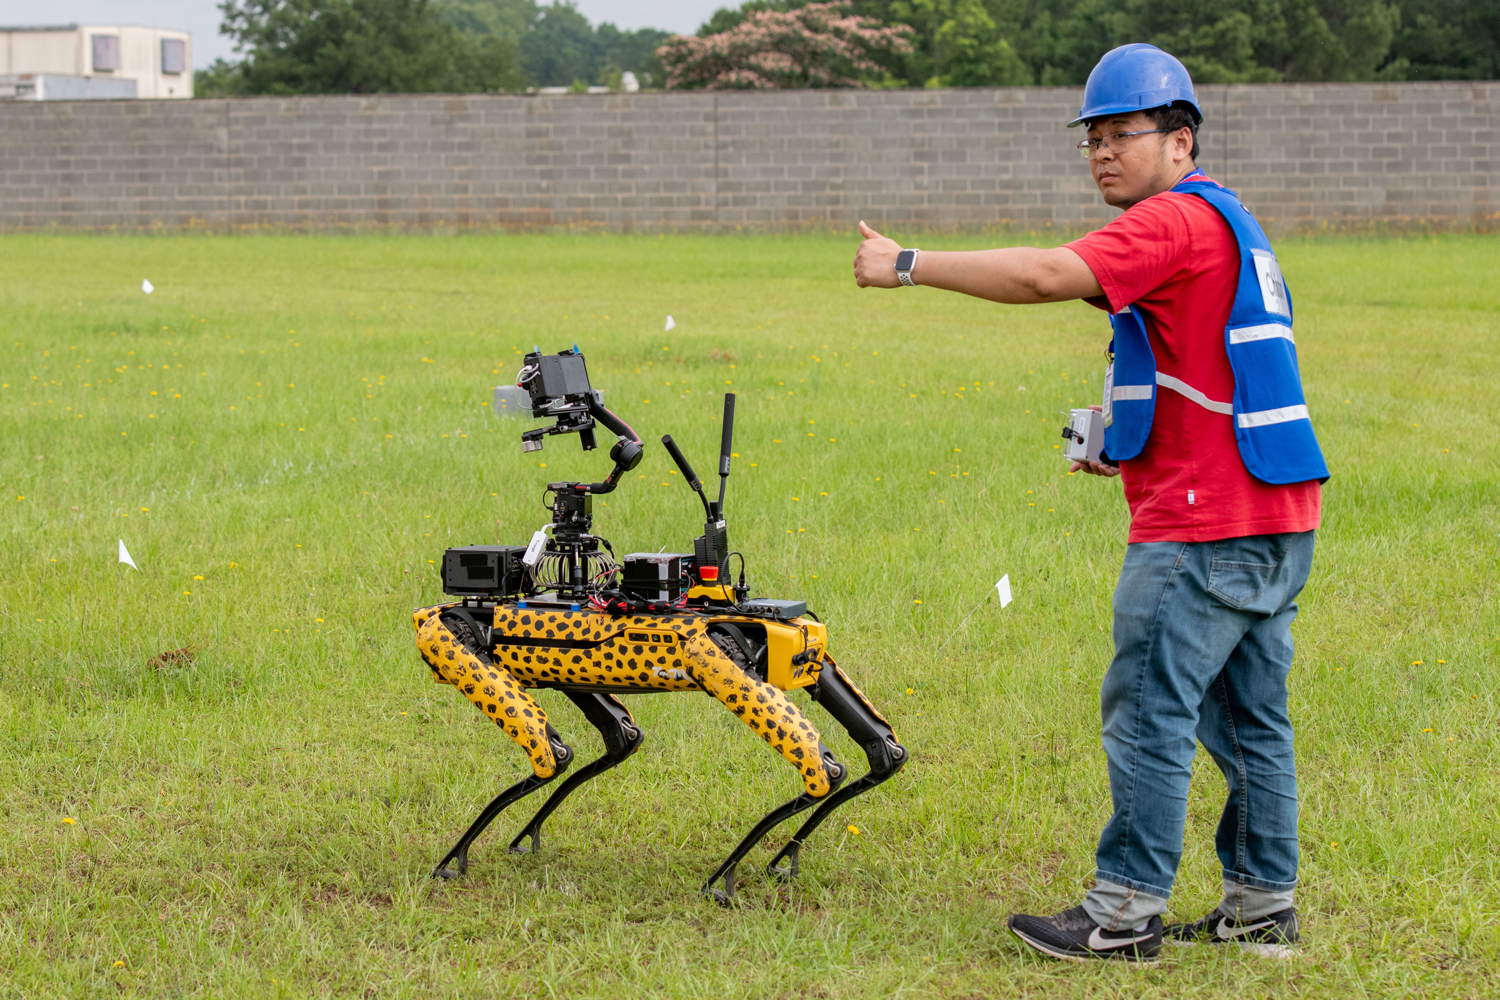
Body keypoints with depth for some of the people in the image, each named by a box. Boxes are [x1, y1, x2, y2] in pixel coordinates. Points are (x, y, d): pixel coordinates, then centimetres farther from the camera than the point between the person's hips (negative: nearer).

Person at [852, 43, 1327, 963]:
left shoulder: (1179, 221, -12)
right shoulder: (1226, 223, 21)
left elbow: (1046, 276, -25)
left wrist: (908, 265, -21)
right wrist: (1130, 446, 19)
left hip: (1206, 525, -10)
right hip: (1276, 517, 10)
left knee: (1149, 710, -6)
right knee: (1249, 716, 13)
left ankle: (1125, 916, -2)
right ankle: (1264, 906, 18)